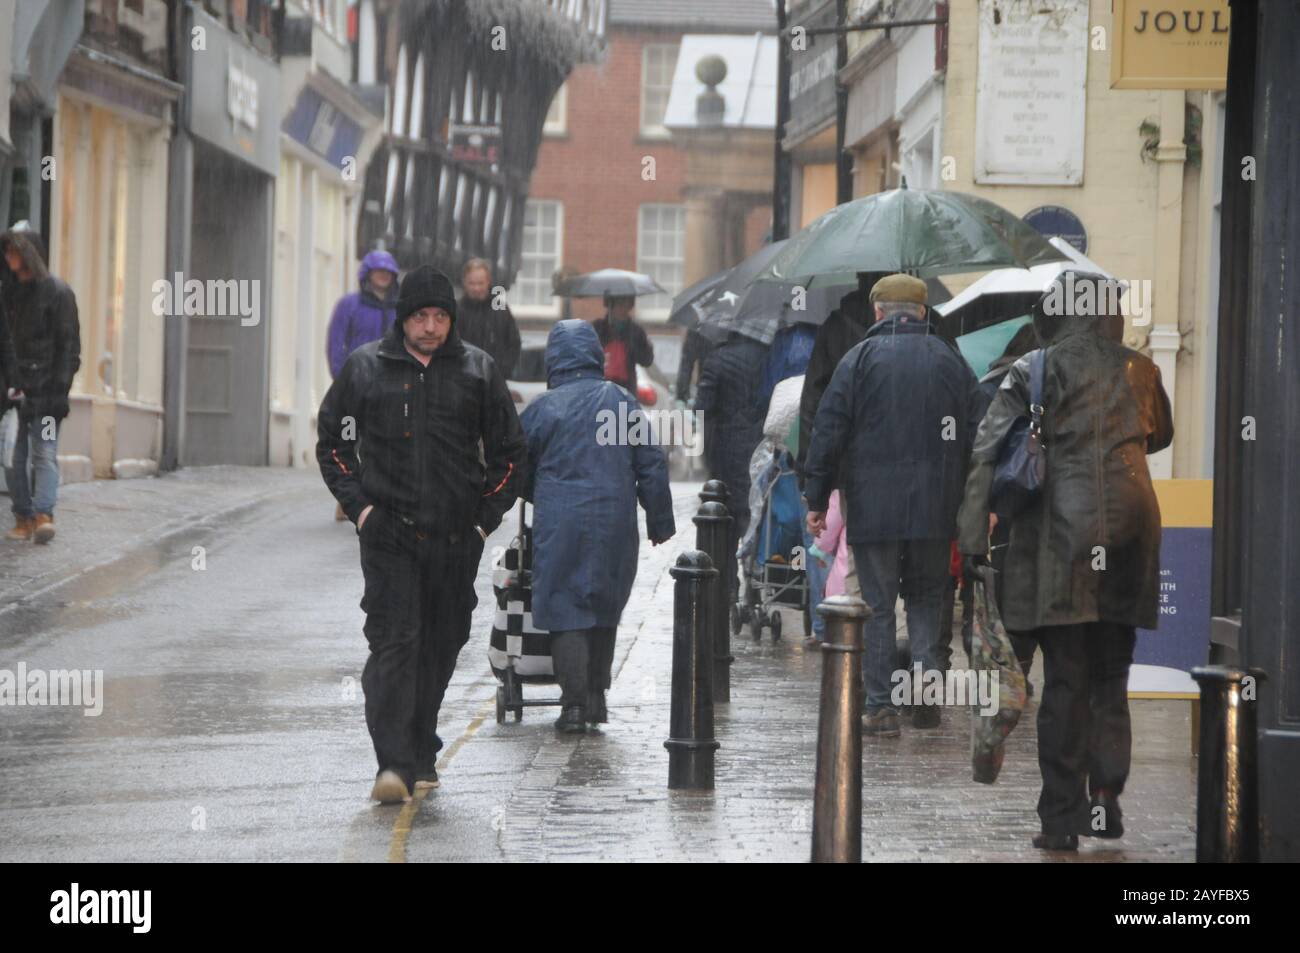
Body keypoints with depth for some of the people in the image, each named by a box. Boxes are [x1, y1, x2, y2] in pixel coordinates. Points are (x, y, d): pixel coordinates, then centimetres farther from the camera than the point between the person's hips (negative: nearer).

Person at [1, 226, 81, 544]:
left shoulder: (57, 292, -2)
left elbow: (68, 345, -5)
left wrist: (60, 389, -12)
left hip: (45, 388, -5)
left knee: (44, 452, -10)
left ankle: (44, 514, -17)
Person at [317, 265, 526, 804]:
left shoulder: (478, 371, 6)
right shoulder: (365, 368, 3)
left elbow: (508, 452, 13)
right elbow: (331, 443, 10)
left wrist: (487, 516, 4)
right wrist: (358, 505, -2)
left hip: (456, 538, 2)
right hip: (388, 535, -2)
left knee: (441, 645, 9)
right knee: (394, 640, -13)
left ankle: (420, 755, 23)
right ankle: (394, 764, -20)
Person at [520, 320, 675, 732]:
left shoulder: (542, 408, -3)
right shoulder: (622, 401, 3)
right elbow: (652, 465, 5)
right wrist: (660, 521, 13)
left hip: (559, 525, -2)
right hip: (615, 524, 3)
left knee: (565, 610, 2)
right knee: (604, 611, 16)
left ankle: (574, 702, -6)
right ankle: (596, 697, 17)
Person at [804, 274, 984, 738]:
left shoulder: (860, 358, -2)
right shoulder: (952, 360, 8)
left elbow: (829, 431, -5)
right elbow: (975, 435, 8)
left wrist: (817, 499, 0)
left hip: (872, 507, -2)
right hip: (934, 508, 2)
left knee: (878, 604, 3)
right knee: (925, 597, 16)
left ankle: (881, 706, 0)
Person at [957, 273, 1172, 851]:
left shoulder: (1035, 372, 0)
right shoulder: (1139, 370, 10)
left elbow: (987, 451, -7)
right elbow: (1160, 436, 28)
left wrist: (973, 537, -6)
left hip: (1062, 528, -2)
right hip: (1130, 525, 3)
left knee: (1064, 679, 1)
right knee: (1111, 675, 14)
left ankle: (1063, 819, 1)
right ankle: (1106, 796, 4)